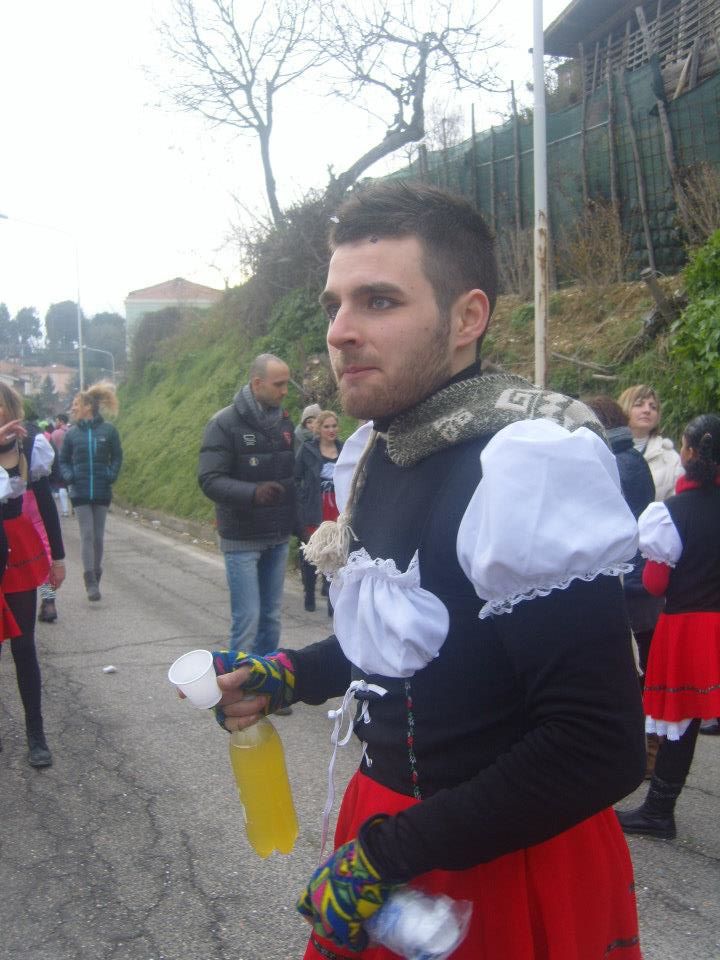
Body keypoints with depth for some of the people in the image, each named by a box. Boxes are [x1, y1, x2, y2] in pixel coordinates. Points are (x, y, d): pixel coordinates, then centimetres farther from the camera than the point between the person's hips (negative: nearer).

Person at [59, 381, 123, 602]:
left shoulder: (108, 430, -1)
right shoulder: (72, 433, 3)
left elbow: (117, 457, 8)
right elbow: (63, 460, 11)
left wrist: (112, 475, -6)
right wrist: (68, 476, -6)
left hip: (102, 491, 0)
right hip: (80, 491, 0)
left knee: (98, 536, 8)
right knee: (87, 534, -6)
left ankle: (96, 577, 23)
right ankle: (91, 582, -7)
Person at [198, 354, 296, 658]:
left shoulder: (284, 422, 7)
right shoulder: (225, 424, -11)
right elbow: (210, 480, -18)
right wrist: (253, 492, -34)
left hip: (278, 539, 6)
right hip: (242, 540, -6)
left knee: (271, 617, 11)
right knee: (247, 620, -7)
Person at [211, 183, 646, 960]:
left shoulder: (530, 462, -24)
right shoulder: (371, 451, 2)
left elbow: (599, 748, -26)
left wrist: (388, 854, -22)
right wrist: (288, 677, 3)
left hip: (513, 861, -7)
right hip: (384, 805, 7)